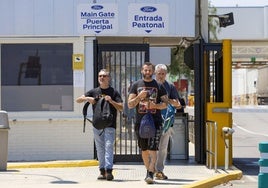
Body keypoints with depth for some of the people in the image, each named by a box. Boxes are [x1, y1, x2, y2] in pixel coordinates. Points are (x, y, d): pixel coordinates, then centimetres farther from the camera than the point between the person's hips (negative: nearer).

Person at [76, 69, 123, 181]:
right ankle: (102, 171, 9)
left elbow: (121, 108, -2)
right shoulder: (94, 92, 12)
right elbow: (78, 100, 9)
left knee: (108, 147, -13)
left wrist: (111, 101, -17)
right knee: (100, 149, 5)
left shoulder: (114, 92, 4)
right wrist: (87, 98, -10)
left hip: (110, 125, -4)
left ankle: (109, 171, -20)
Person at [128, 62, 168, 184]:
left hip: (155, 121, -2)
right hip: (140, 121, 2)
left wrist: (155, 105, -17)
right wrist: (139, 97, -13)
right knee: (144, 150, 10)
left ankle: (150, 174, -17)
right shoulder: (136, 85, 9)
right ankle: (148, 170, 25)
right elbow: (130, 105, 4)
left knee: (152, 149, -12)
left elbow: (165, 104, 3)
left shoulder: (159, 86, 6)